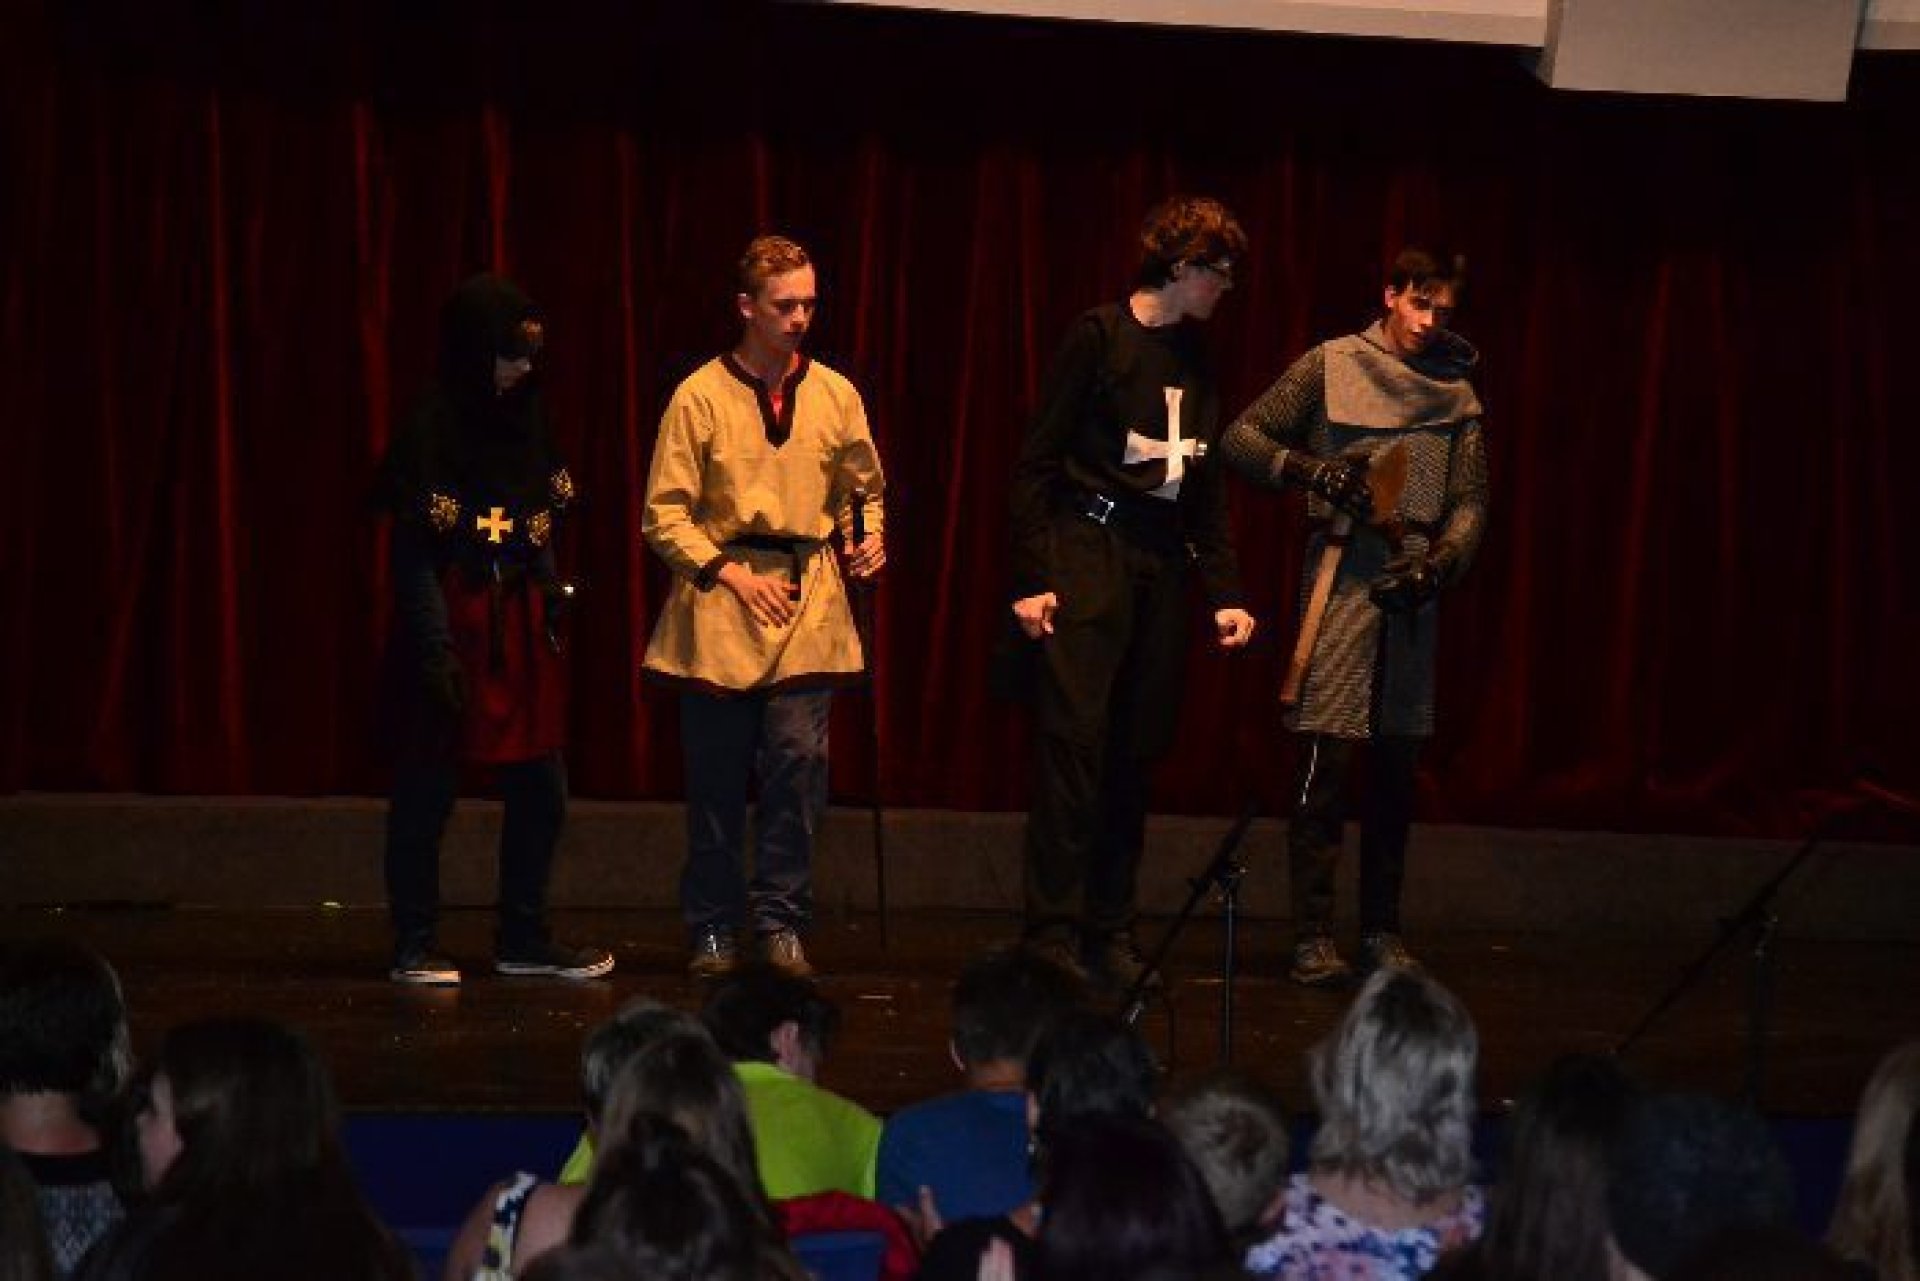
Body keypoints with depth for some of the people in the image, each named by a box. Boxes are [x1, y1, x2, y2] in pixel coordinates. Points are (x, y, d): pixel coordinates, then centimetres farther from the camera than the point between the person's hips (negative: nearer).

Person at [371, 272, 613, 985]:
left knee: (541, 792, 8)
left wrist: (554, 606, 9)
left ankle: (523, 940, 19)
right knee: (426, 791, 2)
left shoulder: (523, 423, 9)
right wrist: (436, 652, -18)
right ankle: (414, 948, 10)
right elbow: (411, 553, -14)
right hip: (452, 628, -7)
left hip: (521, 631, 7)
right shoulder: (430, 430, -12)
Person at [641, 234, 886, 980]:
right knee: (717, 775, 0)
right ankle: (712, 928, 12)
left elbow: (861, 488, 20)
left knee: (799, 757, -10)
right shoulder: (700, 397, -1)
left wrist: (869, 535, -1)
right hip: (717, 608, -2)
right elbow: (665, 513, -1)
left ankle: (780, 920, 1)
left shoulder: (834, 394, 8)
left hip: (809, 600, 2)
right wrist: (731, 573, -10)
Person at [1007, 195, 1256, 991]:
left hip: (1161, 567, 6)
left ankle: (1109, 934, 9)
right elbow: (1037, 460, -6)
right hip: (1086, 557, -6)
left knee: (1136, 753, 4)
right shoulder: (1099, 336, -4)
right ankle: (1054, 935, -10)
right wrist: (1030, 579, -12)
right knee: (1073, 739, -10)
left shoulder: (1195, 362, 15)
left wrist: (1225, 592, 9)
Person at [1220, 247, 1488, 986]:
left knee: (1397, 769, 7)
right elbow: (1241, 438, 1)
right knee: (1327, 759, -9)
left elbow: (1470, 502, 7)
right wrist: (1310, 470, -14)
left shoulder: (1456, 393, 12)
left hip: (1412, 585, 4)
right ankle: (1313, 939, -5)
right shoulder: (1332, 366, 2)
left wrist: (1441, 564, -11)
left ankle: (1382, 933, 15)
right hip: (1342, 572, -4)